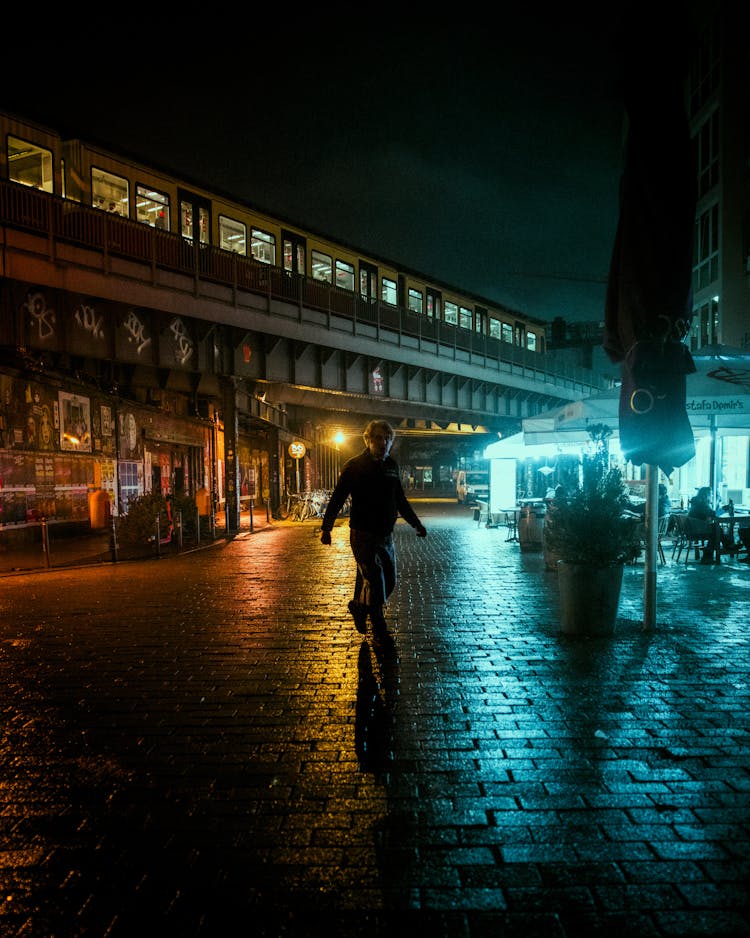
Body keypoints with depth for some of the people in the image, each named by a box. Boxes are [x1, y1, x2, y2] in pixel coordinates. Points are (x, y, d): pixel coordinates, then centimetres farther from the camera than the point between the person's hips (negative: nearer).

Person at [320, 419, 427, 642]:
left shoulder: (391, 465, 9)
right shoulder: (354, 466, -8)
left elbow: (400, 500, 20)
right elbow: (337, 498, -10)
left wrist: (416, 524, 21)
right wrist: (326, 527, -17)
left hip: (386, 535, 6)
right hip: (363, 536, -6)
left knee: (389, 582, 11)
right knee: (375, 582, -8)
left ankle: (359, 607, 35)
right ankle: (380, 631, 10)